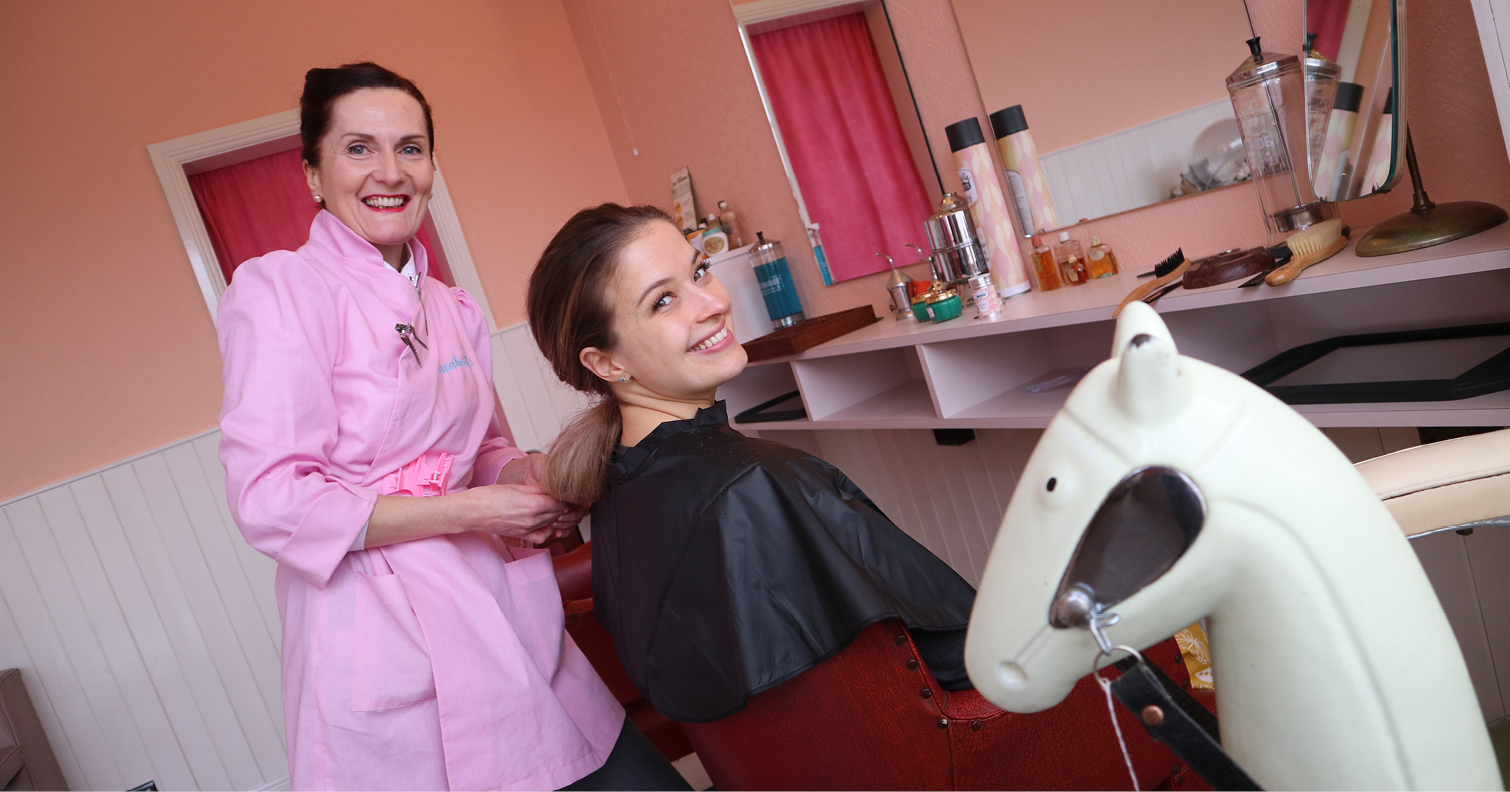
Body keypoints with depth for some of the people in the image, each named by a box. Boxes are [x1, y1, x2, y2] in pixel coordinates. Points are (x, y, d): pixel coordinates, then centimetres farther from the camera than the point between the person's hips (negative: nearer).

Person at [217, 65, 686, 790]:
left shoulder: (454, 309, 13)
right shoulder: (278, 289, -7)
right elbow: (270, 499, -15)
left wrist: (525, 473, -2)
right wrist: (470, 511, -15)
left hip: (499, 608, 6)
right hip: (387, 642, -6)